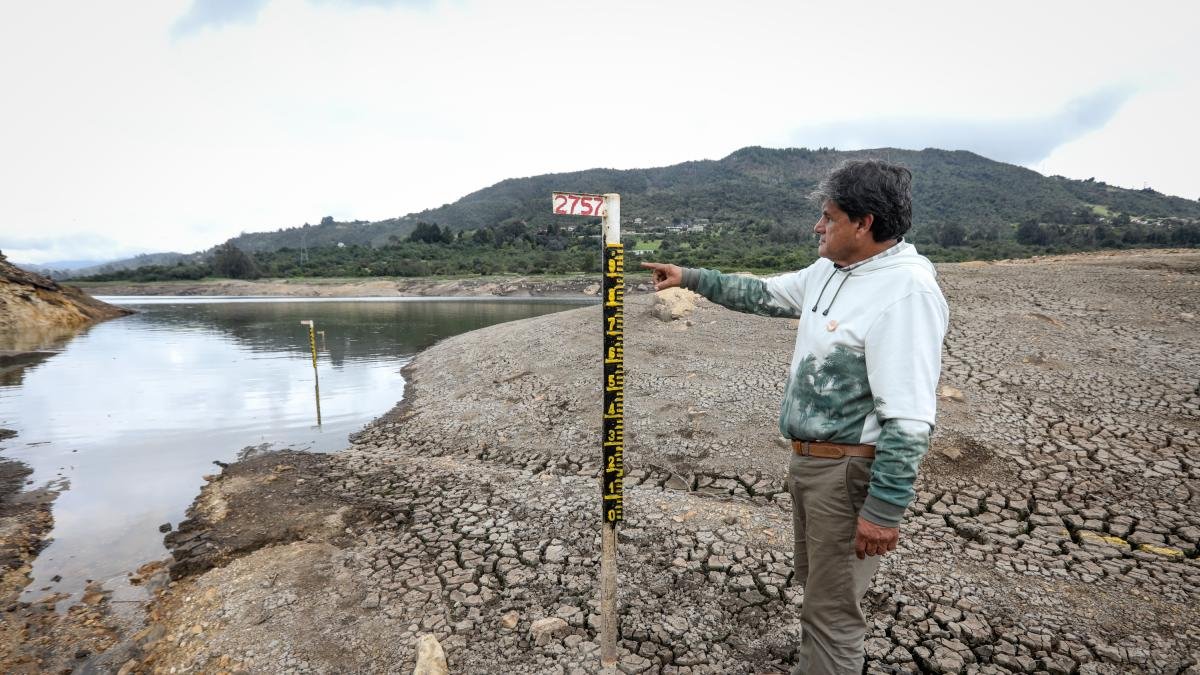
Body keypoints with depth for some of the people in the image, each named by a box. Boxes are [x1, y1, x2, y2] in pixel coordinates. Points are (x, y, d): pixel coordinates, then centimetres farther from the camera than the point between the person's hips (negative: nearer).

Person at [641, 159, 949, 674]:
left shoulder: (906, 291, -23)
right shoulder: (828, 271, 5)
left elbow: (910, 418, -25)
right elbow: (764, 294, 20)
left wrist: (884, 510, -24)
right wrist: (690, 278, 18)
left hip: (850, 471, -9)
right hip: (808, 458, 9)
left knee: (831, 611, 5)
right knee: (816, 585, 26)